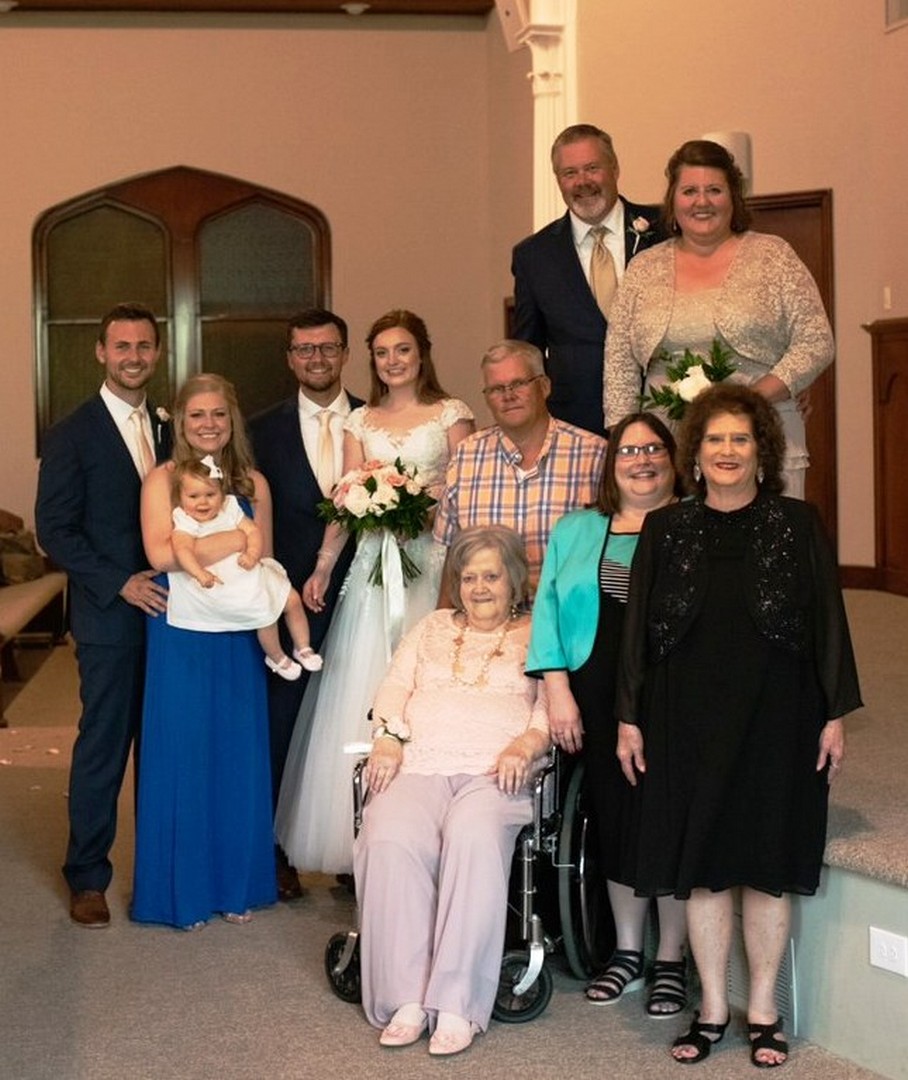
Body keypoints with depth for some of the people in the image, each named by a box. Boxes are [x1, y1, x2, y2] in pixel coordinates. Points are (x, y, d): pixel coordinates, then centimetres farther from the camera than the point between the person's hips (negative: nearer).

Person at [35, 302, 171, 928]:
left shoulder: (166, 430, 12)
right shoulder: (73, 435, -5)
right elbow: (54, 530, -8)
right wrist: (120, 583, -15)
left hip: (166, 611, 5)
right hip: (110, 616, -5)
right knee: (102, 747, 1)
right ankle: (88, 877, 13)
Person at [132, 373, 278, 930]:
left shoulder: (253, 483, 7)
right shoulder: (162, 480, -2)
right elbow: (160, 553, -16)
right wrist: (236, 540, -16)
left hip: (239, 638, 3)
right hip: (180, 638, -3)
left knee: (239, 756, 8)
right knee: (182, 757, 3)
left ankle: (237, 884, 21)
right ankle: (184, 889, 14)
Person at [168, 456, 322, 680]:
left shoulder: (229, 509, 3)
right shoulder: (184, 522, -13)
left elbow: (253, 531, -1)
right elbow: (183, 549, -31)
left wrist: (253, 554, -23)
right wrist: (200, 573, -49)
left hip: (252, 572, 6)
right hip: (223, 584, -5)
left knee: (292, 600, 5)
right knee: (265, 613, -10)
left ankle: (303, 648, 27)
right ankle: (276, 658, 17)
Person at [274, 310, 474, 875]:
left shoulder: (451, 413, 4)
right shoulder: (361, 421, 13)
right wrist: (323, 567, -3)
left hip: (430, 563, -3)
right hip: (373, 565, 3)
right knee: (363, 694, 1)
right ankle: (361, 842, 8)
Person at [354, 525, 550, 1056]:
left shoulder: (536, 636, 19)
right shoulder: (433, 628, 29)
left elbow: (552, 707, 5)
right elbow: (395, 688, 19)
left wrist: (527, 743, -15)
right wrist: (387, 738, 0)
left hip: (494, 773, -2)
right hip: (418, 766, 3)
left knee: (474, 840, -37)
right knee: (390, 841, -31)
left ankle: (457, 1004, -32)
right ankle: (406, 999, -27)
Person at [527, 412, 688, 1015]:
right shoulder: (577, 531, 15)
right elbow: (550, 610, 9)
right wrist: (558, 692, -2)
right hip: (600, 700, 3)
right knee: (614, 818, 7)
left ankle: (672, 959, 13)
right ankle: (628, 953, 23)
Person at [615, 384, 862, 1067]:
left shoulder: (798, 525, 1)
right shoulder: (665, 530, 6)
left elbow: (827, 622, 1)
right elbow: (639, 628, 6)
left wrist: (835, 714, -3)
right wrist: (630, 717, 2)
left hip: (775, 720, -1)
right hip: (689, 722, 2)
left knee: (768, 866, 5)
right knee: (701, 866, 5)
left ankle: (763, 1010, 18)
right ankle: (713, 1009, 18)